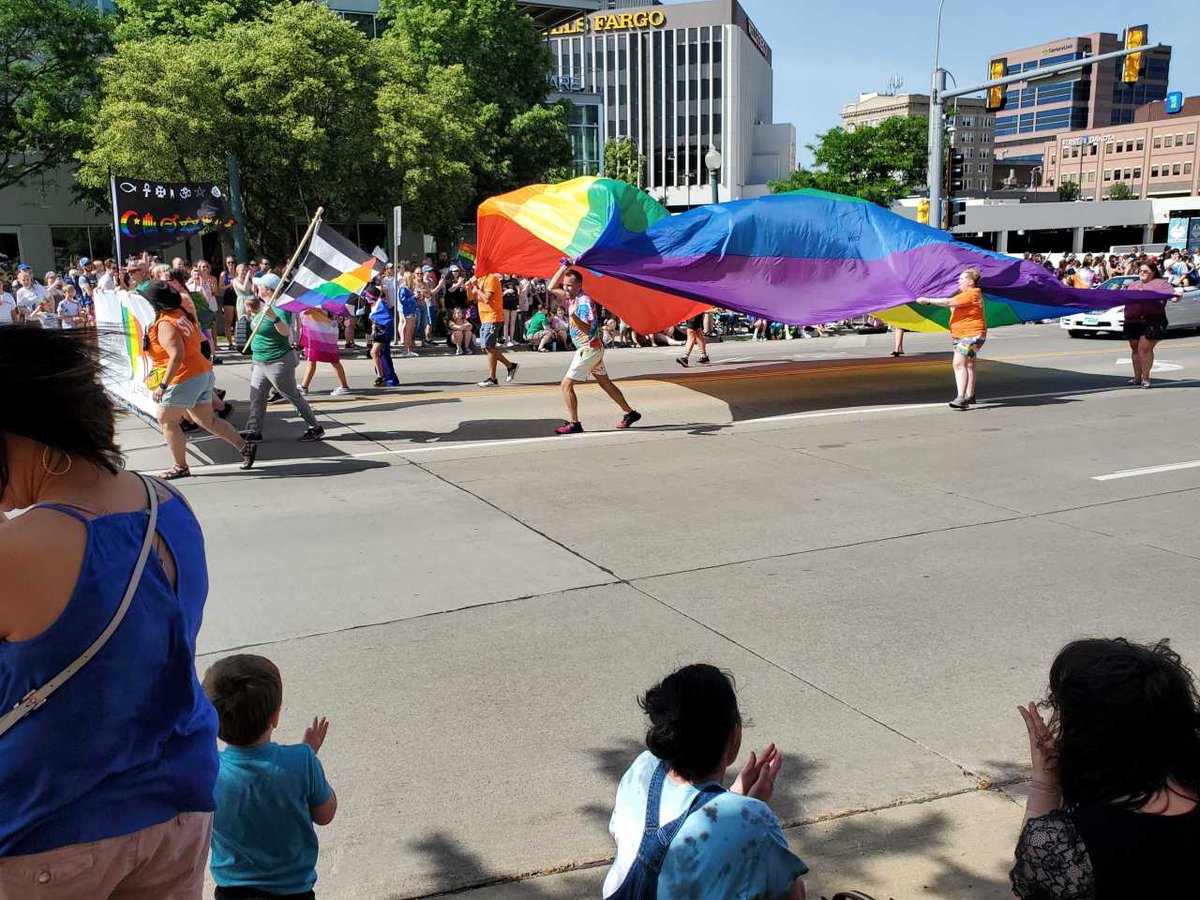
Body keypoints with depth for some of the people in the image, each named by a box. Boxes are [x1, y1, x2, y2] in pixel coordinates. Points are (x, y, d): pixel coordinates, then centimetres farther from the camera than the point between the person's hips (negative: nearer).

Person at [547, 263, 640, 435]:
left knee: (567, 384, -8)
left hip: (588, 349, -10)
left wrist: (574, 316, -46)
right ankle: (630, 413, 22)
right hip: (594, 349, 10)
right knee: (605, 383, 16)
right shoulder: (571, 298, 6)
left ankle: (574, 423, -6)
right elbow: (551, 288, 16)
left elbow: (587, 329, -29)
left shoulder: (584, 302, -20)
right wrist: (564, 267, 10)